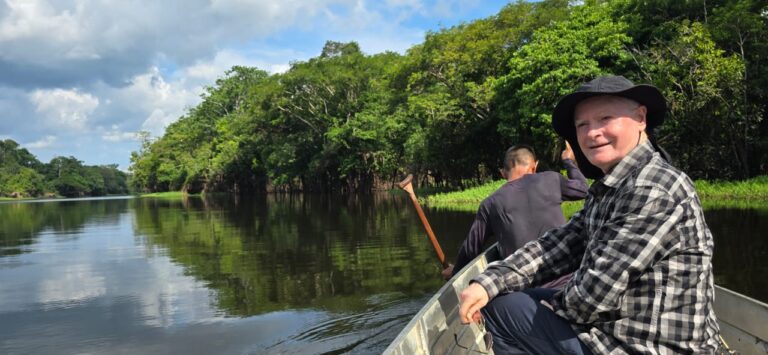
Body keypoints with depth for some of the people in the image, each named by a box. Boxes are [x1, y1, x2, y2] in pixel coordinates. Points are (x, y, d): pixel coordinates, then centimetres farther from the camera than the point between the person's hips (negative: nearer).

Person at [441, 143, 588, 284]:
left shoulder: (491, 203, 6)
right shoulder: (551, 180, 4)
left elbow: (471, 247, 14)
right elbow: (582, 188, 24)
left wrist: (456, 271, 33)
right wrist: (568, 160, 42)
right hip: (562, 280, 0)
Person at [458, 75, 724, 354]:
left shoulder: (653, 191, -23)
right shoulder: (609, 188, 8)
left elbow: (594, 294, -24)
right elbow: (559, 244, 2)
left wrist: (553, 303, -3)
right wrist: (489, 282, -11)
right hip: (620, 328, 9)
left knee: (501, 308, -5)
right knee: (498, 298, 14)